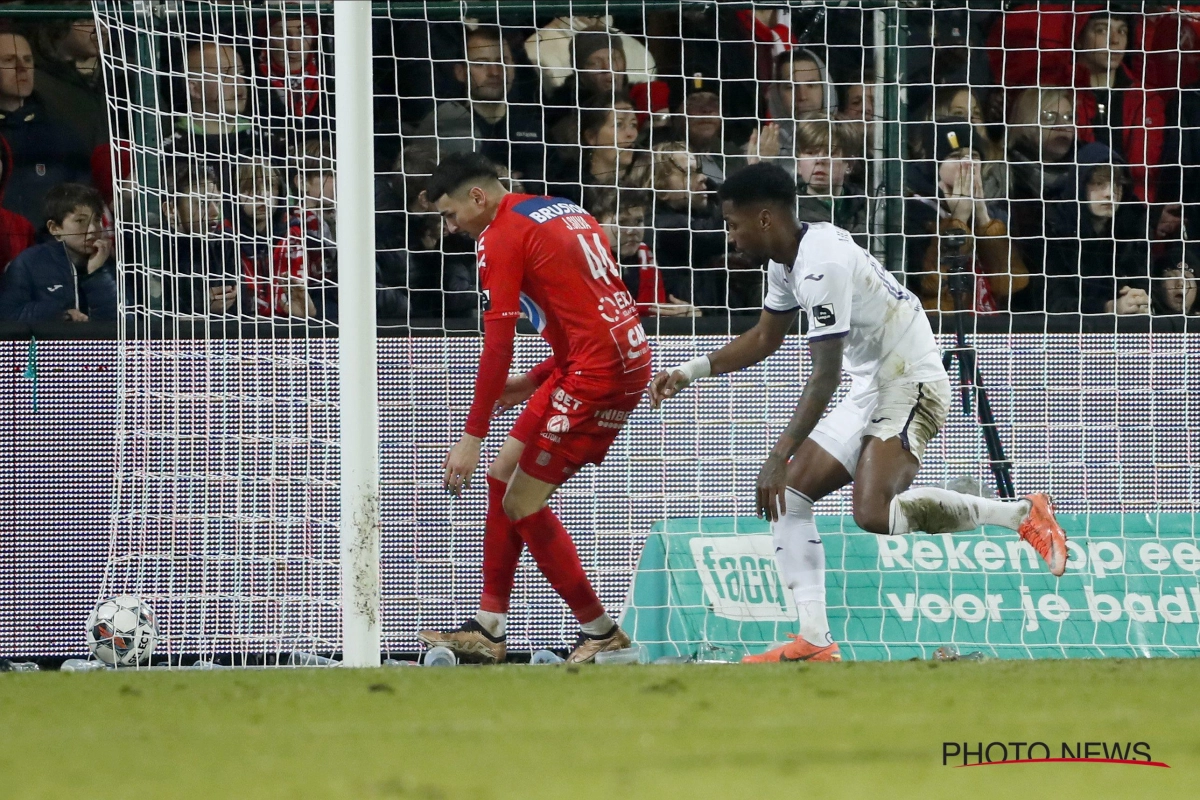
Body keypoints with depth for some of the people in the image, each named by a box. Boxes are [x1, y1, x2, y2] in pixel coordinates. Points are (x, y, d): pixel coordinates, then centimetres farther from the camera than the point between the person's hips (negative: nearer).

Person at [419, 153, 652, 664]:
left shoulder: (501, 236, -8)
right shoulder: (566, 214, 19)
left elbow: (498, 343, -15)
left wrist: (473, 435, -14)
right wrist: (534, 382, 21)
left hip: (596, 372, -10)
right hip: (629, 358, 10)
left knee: (523, 504, -3)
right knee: (504, 474, 14)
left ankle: (601, 633, 4)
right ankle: (487, 631, 14)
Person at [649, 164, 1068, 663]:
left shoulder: (822, 264, -23)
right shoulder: (786, 261, 8)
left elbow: (825, 376, -26)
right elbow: (765, 339, 25)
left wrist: (780, 457, -27)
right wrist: (691, 372, 17)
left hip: (912, 386, -10)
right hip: (870, 392, 10)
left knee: (874, 514, -28)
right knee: (788, 496, 5)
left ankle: (1021, 514, -16)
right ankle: (814, 640, 2)